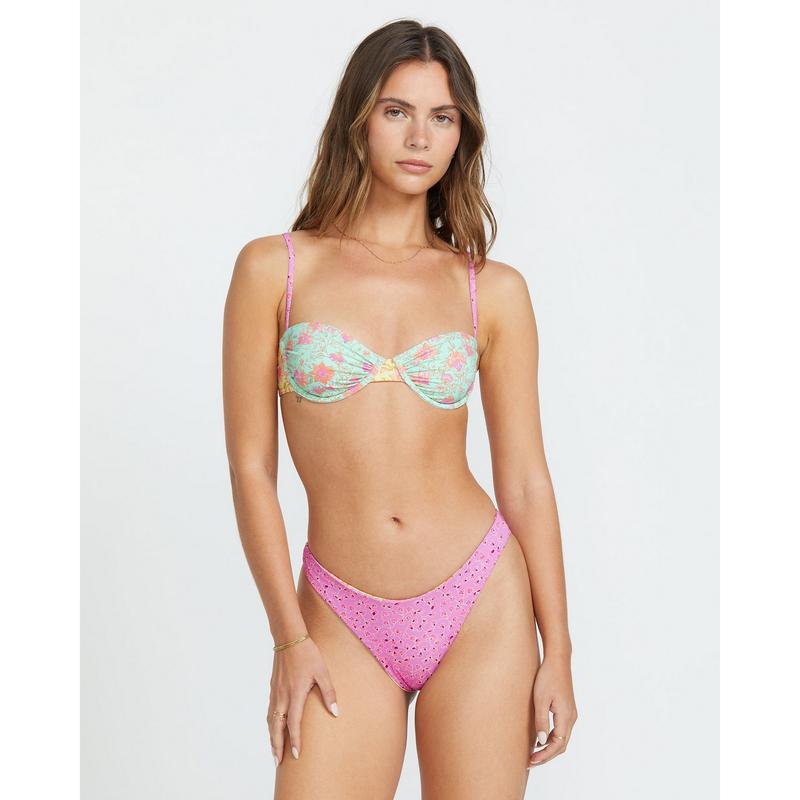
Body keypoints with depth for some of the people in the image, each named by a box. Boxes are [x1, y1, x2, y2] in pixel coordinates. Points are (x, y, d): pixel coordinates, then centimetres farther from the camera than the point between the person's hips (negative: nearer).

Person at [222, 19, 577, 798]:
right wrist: (290, 638, -4)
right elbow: (250, 466, -1)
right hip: (345, 623, -1)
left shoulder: (494, 290, 3)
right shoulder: (275, 267, 0)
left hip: (483, 605, 1)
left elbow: (524, 479, 4)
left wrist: (557, 650, 3)